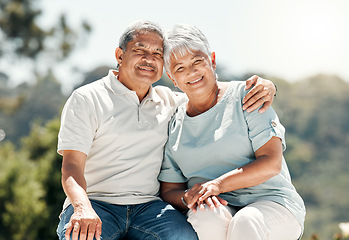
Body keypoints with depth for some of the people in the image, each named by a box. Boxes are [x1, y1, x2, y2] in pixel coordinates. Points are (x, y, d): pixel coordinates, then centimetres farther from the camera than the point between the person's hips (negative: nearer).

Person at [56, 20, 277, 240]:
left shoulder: (168, 101, 18)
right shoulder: (87, 99, 4)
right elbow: (72, 165, -6)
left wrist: (266, 86, 2)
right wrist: (82, 207, -27)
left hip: (148, 206, 4)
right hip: (96, 203, -3)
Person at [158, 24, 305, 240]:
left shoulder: (244, 95, 2)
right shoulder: (173, 126, 12)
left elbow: (271, 163, -7)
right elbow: (168, 191, 12)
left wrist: (216, 185, -18)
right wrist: (189, 198, -12)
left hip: (270, 202, -2)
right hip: (217, 208, 2)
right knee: (207, 217, -34)